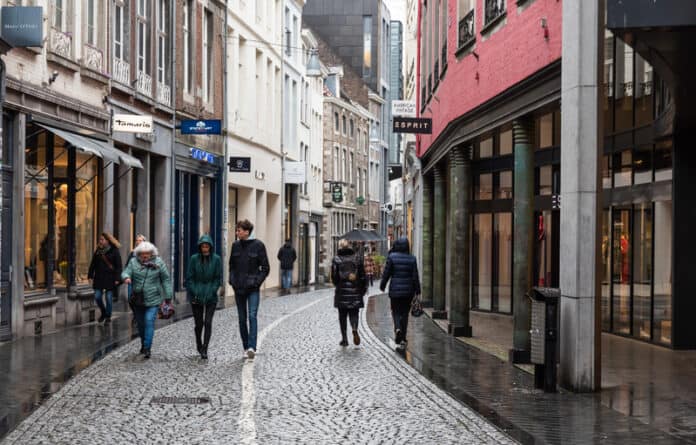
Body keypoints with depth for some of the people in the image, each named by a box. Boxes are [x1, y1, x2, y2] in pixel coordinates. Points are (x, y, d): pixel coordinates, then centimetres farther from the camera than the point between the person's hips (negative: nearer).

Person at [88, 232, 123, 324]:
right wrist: (90, 275, 8)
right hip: (99, 278, 5)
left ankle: (108, 316, 14)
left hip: (110, 278, -4)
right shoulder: (98, 251, 10)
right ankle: (103, 313, 24)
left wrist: (117, 278, -13)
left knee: (109, 297, 0)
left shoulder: (114, 251, -4)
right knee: (97, 297, 1)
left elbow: (119, 266, -6)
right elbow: (93, 264, 15)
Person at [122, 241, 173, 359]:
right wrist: (126, 277, -34)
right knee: (140, 323, 15)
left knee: (149, 322, -14)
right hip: (138, 299, 3)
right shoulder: (133, 263, 2)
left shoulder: (158, 263, -3)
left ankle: (147, 348, -12)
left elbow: (166, 280, 0)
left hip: (153, 300, -3)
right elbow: (126, 272, -8)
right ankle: (143, 344, 35)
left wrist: (168, 297, -1)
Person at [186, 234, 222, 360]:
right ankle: (199, 345, 30)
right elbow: (189, 278, 2)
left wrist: (212, 292, -9)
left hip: (211, 297, -1)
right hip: (196, 297, 1)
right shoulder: (194, 259, 0)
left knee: (208, 322, -9)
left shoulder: (216, 259, -1)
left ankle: (204, 349, -6)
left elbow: (218, 278, 1)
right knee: (198, 323, 6)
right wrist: (194, 293, -7)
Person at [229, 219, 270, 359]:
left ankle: (252, 347, -20)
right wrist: (232, 280, 4)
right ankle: (246, 347, 18)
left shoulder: (258, 245, -6)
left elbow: (265, 268, -3)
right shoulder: (235, 245, 6)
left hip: (253, 288, -4)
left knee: (252, 316, -16)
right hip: (238, 288, 4)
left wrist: (257, 281, -11)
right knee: (242, 319, 8)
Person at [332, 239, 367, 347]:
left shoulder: (336, 259, -4)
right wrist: (364, 288, 9)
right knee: (354, 313, 8)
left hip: (341, 291, -1)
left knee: (342, 315, 8)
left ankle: (344, 339, 7)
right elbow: (362, 275, 1)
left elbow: (334, 276, -5)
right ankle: (355, 329, -21)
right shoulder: (357, 258, 1)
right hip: (355, 290, 1)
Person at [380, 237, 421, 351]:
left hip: (395, 290, -2)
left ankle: (398, 328, -17)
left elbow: (386, 273, -5)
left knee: (396, 311, 12)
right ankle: (402, 339, 13)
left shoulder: (392, 257, -7)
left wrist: (382, 286, 9)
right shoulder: (412, 259, -3)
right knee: (405, 313, 11)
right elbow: (415, 276, -3)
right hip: (408, 290, 2)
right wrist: (417, 291, 3)